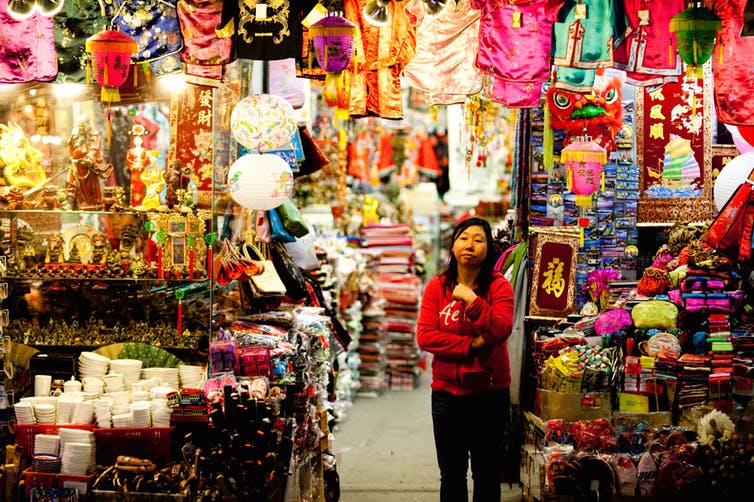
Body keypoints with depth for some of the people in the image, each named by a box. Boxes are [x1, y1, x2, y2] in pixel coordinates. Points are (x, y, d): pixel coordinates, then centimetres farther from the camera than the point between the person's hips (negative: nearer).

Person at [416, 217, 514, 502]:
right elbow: (424, 336, -9)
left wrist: (472, 300, -27)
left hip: (489, 392, -2)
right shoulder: (436, 287, 0)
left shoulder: (498, 286, -4)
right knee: (451, 476, 13)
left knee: (487, 475, 9)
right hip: (447, 392, 2)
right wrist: (472, 345, -16)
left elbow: (501, 331, -18)